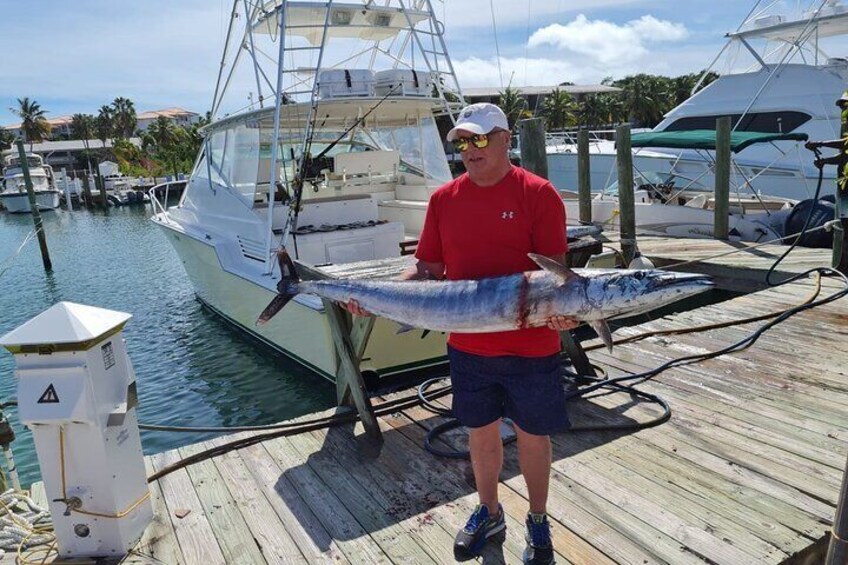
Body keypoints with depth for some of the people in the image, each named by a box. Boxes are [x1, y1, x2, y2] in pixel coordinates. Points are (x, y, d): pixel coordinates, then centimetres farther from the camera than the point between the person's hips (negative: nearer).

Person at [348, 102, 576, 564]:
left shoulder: (537, 193, -8)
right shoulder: (444, 199, 3)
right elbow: (428, 269, 4)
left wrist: (558, 309, -31)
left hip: (530, 347, -3)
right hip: (467, 347, 3)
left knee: (532, 436, 14)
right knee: (481, 434, 18)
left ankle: (538, 522, 39)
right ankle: (488, 514, 43)